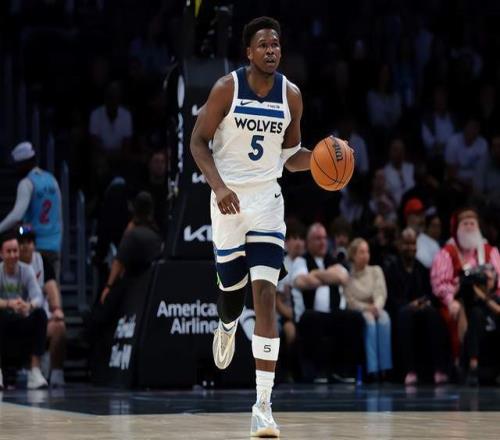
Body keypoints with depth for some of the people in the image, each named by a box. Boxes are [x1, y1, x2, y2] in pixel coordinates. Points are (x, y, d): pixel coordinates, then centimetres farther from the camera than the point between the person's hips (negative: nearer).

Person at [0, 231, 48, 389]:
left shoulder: (27, 271, -5)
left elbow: (38, 297, -21)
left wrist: (29, 305, -45)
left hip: (24, 324, 2)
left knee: (40, 314, -28)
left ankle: (35, 370, -30)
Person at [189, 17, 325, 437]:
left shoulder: (291, 95, 0)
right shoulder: (227, 87, -8)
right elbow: (198, 141, -5)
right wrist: (218, 185, -19)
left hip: (267, 201, 1)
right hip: (229, 198, -1)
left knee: (266, 296, -12)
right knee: (232, 291, 11)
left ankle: (264, 404, -15)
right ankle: (227, 328, 53)